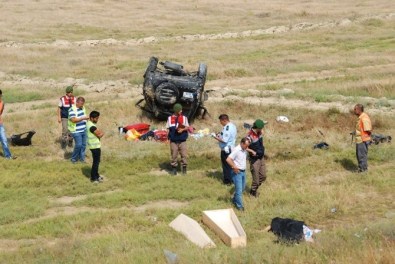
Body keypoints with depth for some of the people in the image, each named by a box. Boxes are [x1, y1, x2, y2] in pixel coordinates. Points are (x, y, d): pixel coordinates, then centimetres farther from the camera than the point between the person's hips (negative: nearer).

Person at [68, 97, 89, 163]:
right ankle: (73, 158, 10)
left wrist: (87, 118, 5)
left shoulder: (82, 108, 9)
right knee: (78, 145, -8)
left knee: (83, 145, 10)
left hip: (84, 130, 8)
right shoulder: (72, 110, -17)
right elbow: (73, 120, -26)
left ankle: (82, 158, 23)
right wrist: (83, 118, -30)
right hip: (76, 131, -8)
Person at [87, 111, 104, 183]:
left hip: (93, 145, 10)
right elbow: (100, 135, -22)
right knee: (96, 162, 0)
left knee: (96, 161, 20)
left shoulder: (90, 123, 8)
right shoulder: (92, 126, -25)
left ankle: (96, 175, 32)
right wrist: (101, 133, -2)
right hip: (95, 146, -10)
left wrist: (100, 133, -6)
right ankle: (93, 178, 8)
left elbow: (99, 133, 13)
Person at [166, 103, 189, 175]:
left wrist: (182, 129, -16)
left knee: (184, 154, -3)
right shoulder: (170, 118, 5)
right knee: (174, 155, 3)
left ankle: (184, 168, 7)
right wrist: (169, 136, -2)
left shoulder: (184, 118, 4)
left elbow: (187, 127, 3)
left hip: (182, 140, 0)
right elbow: (168, 128, 9)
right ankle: (174, 168, 12)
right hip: (173, 140, 0)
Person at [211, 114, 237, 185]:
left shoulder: (227, 128, -24)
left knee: (226, 165, 2)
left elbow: (224, 140, -27)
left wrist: (216, 137, -16)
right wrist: (220, 135, 9)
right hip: (231, 148, 10)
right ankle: (232, 179, 27)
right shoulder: (233, 126, 8)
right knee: (231, 164, 18)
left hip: (226, 150, -10)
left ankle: (227, 181, 11)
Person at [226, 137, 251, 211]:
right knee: (239, 189, -5)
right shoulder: (236, 150, -20)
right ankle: (239, 206, 3)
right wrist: (234, 167, -20)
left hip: (243, 171, 9)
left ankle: (235, 200, 39)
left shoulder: (245, 150, 6)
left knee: (242, 188, 19)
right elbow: (228, 159, -26)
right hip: (237, 172, -9)